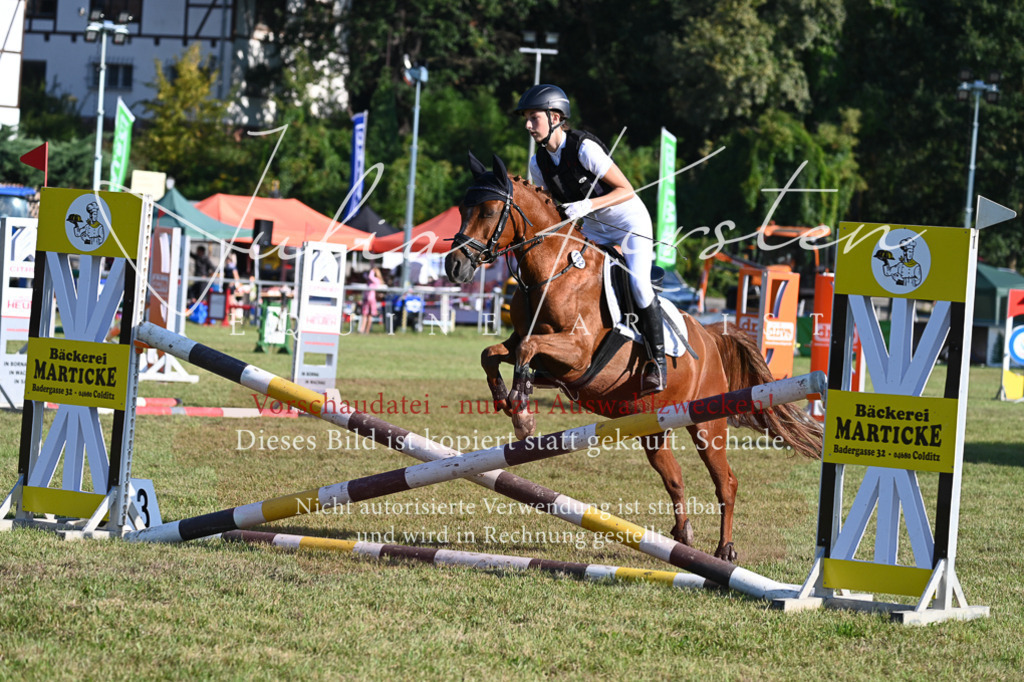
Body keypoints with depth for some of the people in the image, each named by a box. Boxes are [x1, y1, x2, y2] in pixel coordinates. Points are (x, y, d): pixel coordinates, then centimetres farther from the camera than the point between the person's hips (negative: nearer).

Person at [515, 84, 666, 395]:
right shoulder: (539, 163, -5)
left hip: (630, 221, -7)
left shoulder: (584, 148, -26)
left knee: (638, 284, -25)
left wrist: (589, 205, -36)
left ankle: (657, 360, -11)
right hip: (593, 230, 7)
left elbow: (627, 191, -23)